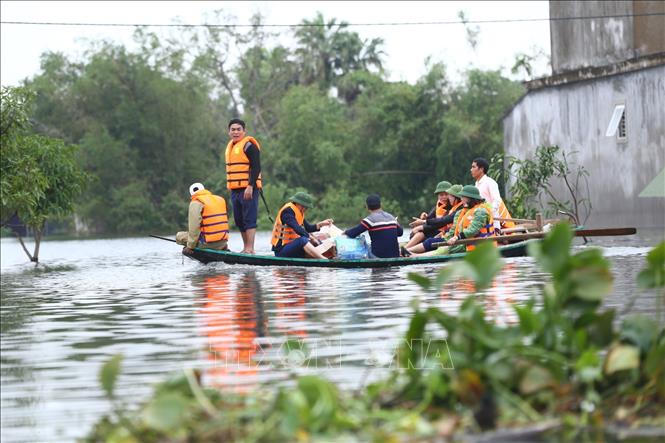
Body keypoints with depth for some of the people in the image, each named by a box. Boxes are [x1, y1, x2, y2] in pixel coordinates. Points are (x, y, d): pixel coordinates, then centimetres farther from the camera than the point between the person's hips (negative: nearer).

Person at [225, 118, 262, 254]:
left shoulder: (249, 145, -9)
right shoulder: (230, 146, 18)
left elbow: (256, 167, -16)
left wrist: (250, 186, -22)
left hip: (248, 189, -9)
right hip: (235, 189, 9)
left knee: (249, 220, -10)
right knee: (239, 220, 12)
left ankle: (249, 249, -13)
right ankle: (245, 248, 19)